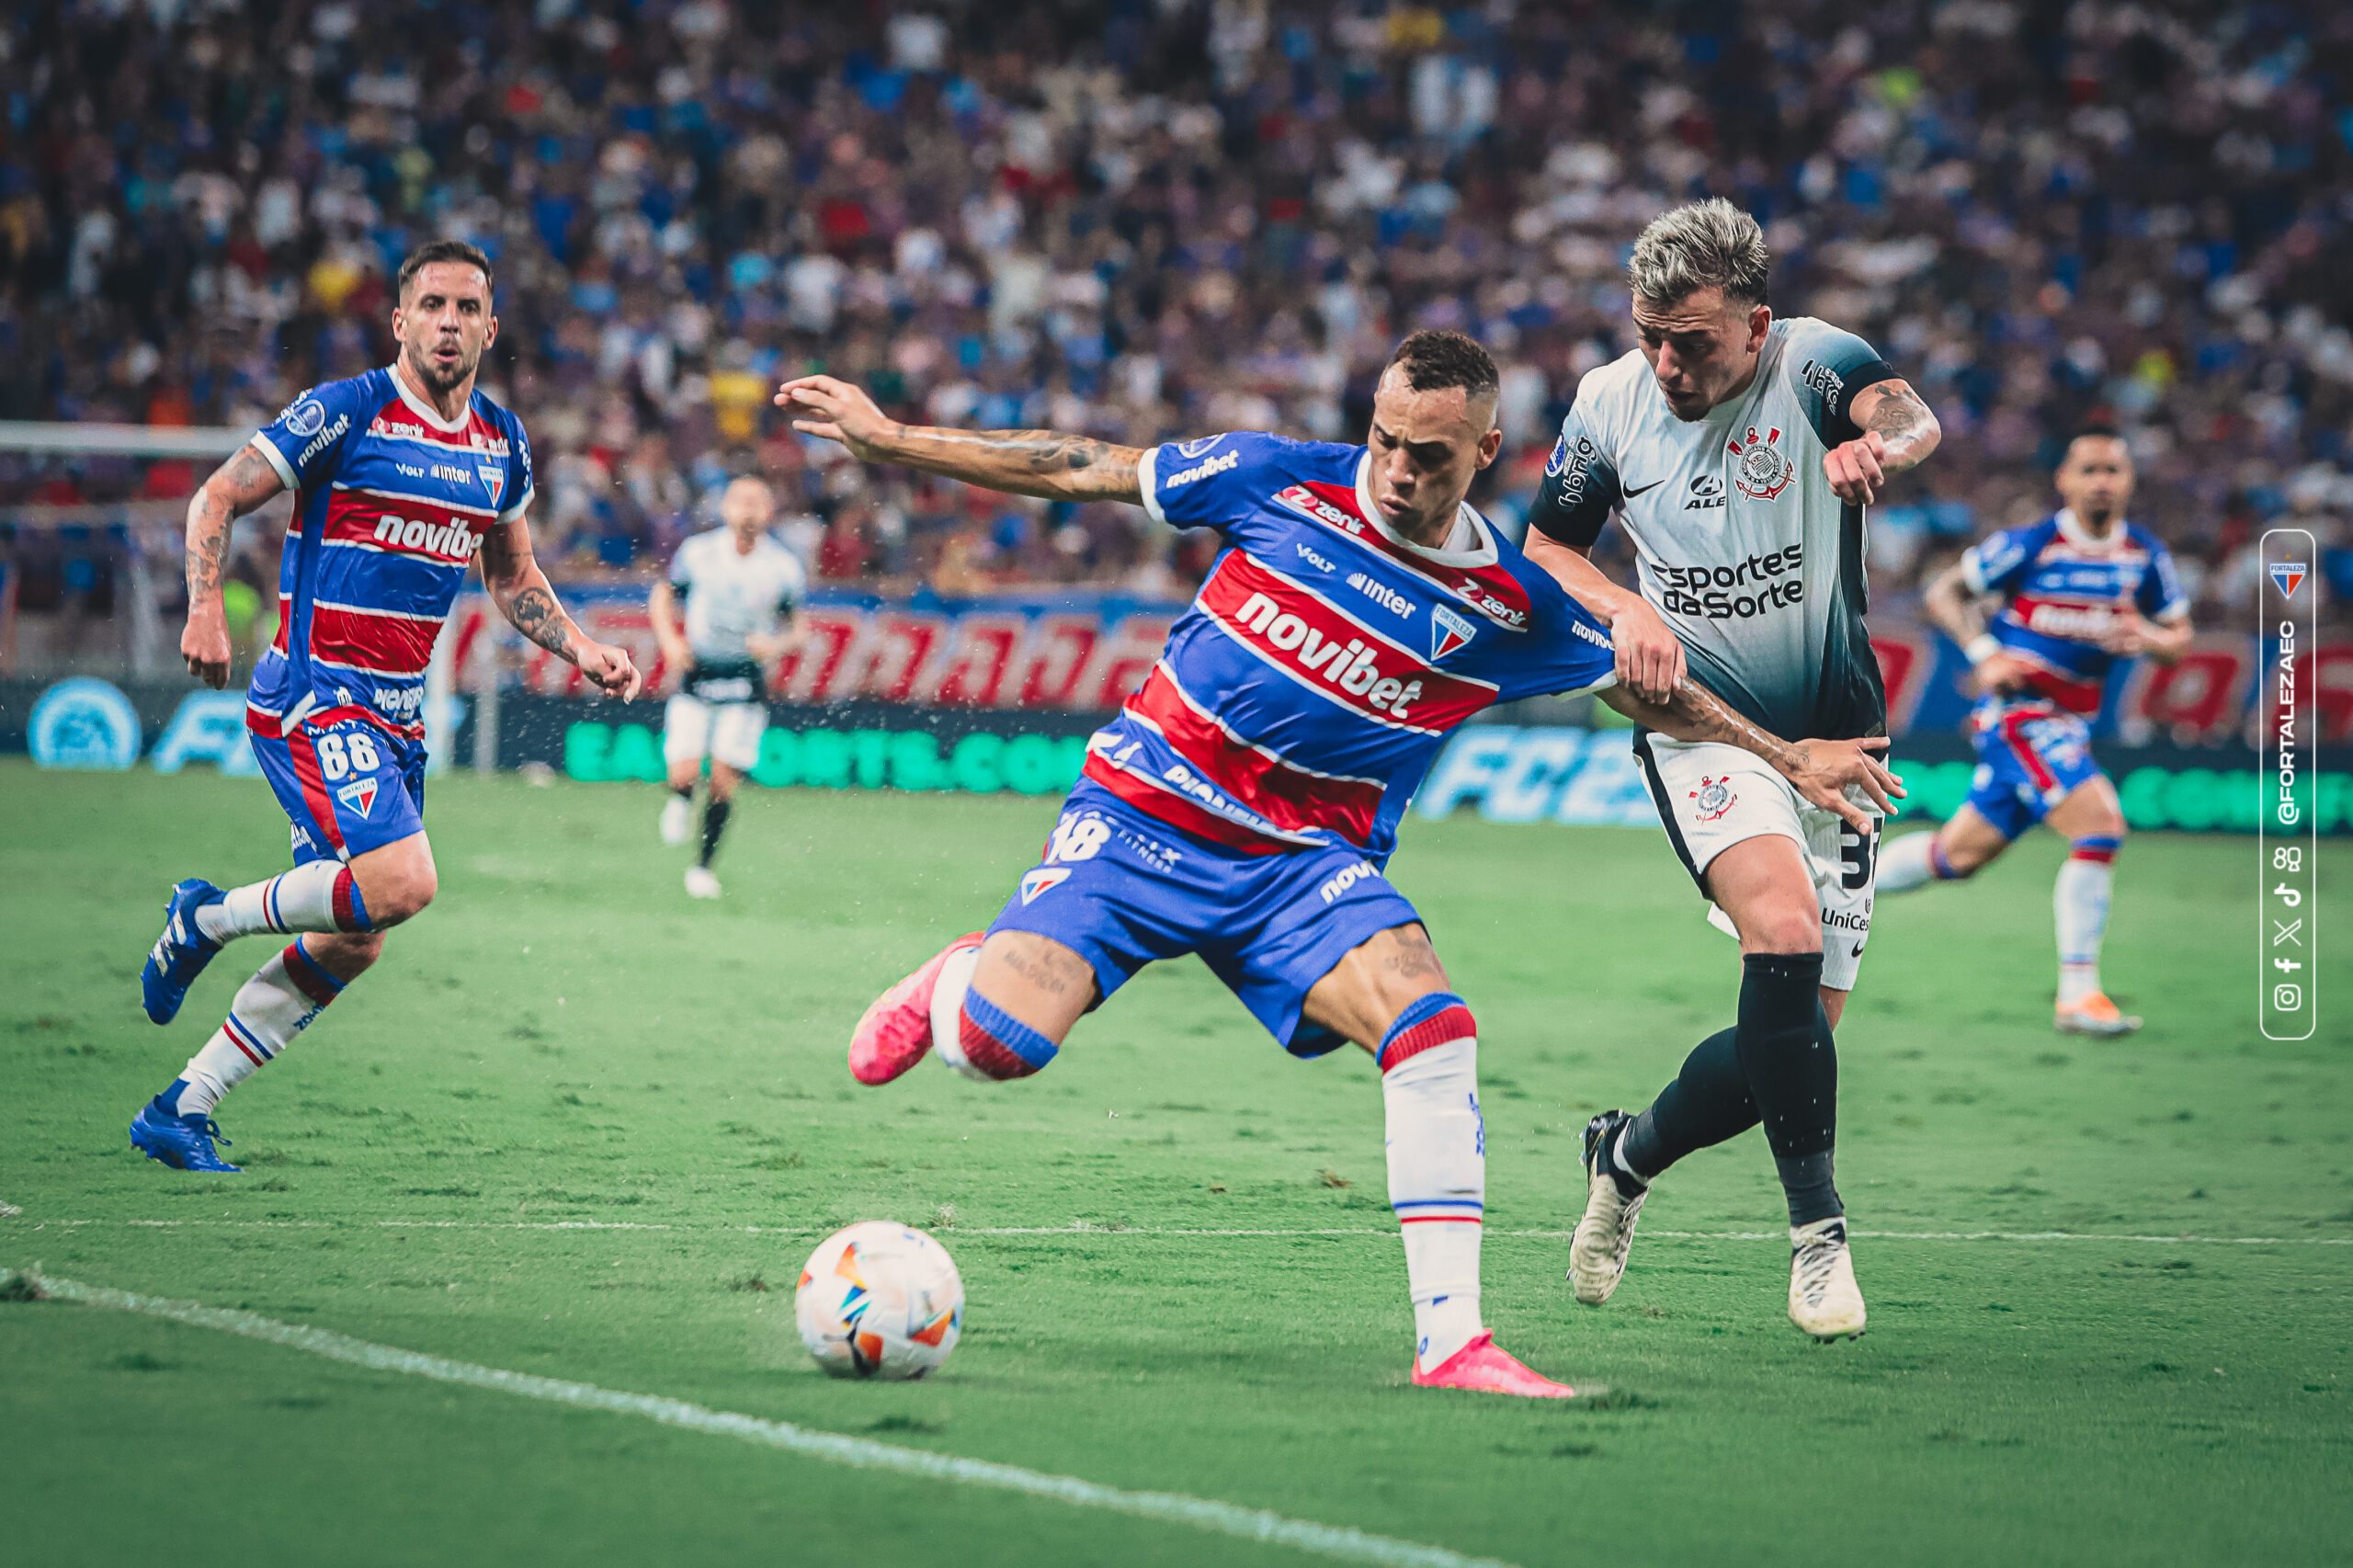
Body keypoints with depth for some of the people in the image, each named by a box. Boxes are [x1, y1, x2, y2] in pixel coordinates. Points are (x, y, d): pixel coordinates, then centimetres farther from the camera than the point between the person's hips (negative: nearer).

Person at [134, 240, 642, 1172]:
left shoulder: (502, 445, 11)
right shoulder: (345, 413, -9)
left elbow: (514, 579, 24)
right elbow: (217, 499, -6)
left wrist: (583, 652, 8)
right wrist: (206, 608, -20)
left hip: (398, 714, 8)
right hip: (313, 698, -8)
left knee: (353, 942, 6)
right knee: (400, 880, -26)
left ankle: (180, 1112, 16)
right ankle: (206, 918, -2)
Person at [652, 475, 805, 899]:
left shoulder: (783, 568, -5)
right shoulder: (697, 553, -5)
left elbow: (795, 625, 7)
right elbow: (663, 595, 10)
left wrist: (776, 645, -15)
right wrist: (670, 640, -6)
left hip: (746, 679, 0)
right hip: (696, 672, 0)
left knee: (724, 779, -6)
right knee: (683, 774, -11)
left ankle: (704, 866, 10)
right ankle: (680, 800, 27)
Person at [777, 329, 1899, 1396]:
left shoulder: (1510, 606, -3)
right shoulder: (1279, 480, -7)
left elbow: (1649, 691, 16)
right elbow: (1082, 470, 2)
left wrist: (1786, 756, 17)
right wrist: (890, 439, 4)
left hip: (1306, 865, 1)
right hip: (1141, 812, -1)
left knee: (1434, 1025, -27)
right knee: (998, 1044, -22)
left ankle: (1449, 1339, -23)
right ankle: (960, 980, 18)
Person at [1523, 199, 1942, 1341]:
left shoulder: (1810, 362, -13)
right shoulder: (1610, 403, -5)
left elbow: (1909, 414, -35)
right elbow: (1545, 548, 8)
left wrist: (1879, 442, -60)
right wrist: (1621, 607, -14)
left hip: (1832, 732, 1)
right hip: (1699, 723, -1)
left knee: (1802, 1031, 3)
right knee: (1783, 927, -29)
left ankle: (1629, 1155, 30)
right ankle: (1816, 1226, -21)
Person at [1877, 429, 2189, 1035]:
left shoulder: (2146, 557, 3)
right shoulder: (2029, 546, -9)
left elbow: (2178, 637, 12)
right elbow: (1943, 592, 1)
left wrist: (2149, 639, -12)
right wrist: (1985, 653, -14)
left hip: (2071, 725, 6)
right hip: (2018, 708, -6)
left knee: (1960, 854, 14)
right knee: (2102, 825, -23)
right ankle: (2077, 994, -18)